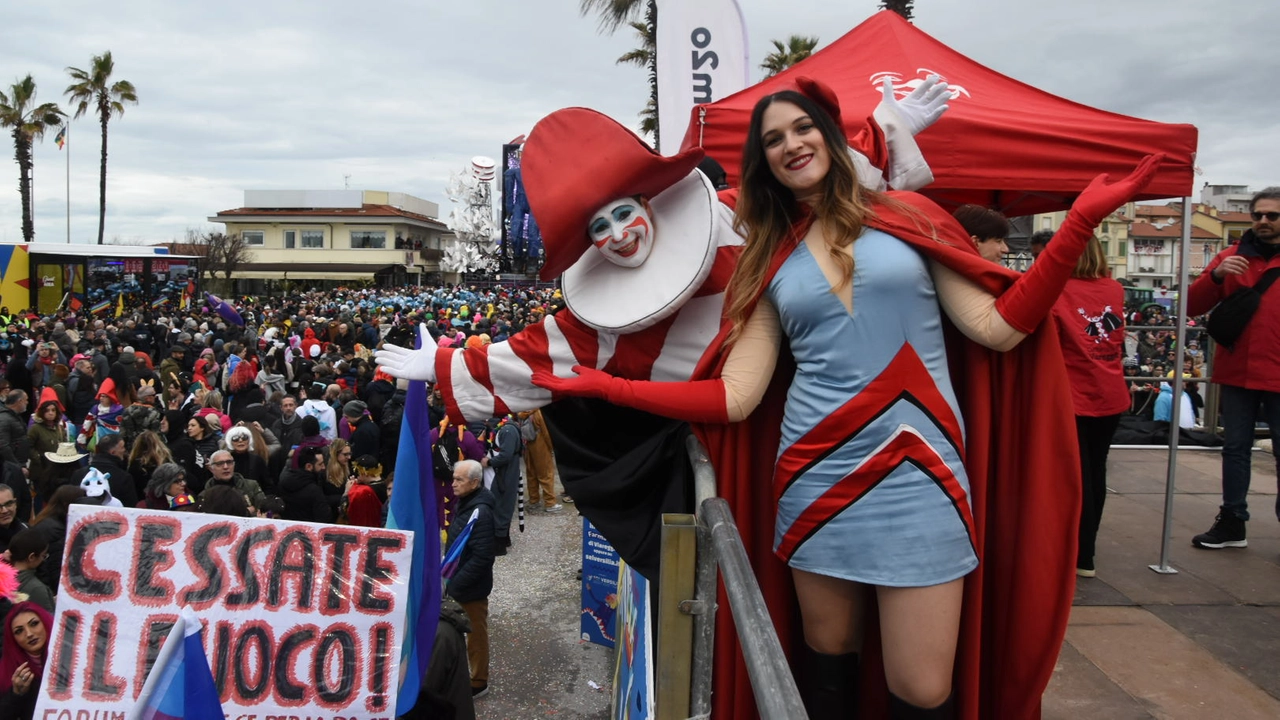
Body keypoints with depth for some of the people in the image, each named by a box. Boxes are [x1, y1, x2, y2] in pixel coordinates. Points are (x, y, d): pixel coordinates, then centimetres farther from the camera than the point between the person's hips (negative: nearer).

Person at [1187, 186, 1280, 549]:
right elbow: (1193, 306, 1)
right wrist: (1216, 275, -14)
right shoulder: (1232, 257, 8)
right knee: (1235, 448, 9)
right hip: (1237, 372, 2)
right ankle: (1232, 522, 18)